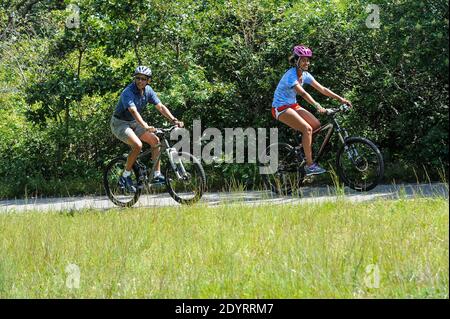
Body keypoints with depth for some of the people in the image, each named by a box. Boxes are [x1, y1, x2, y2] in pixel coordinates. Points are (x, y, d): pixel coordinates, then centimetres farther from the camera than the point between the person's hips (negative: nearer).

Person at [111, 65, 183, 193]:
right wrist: (145, 127, -55)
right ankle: (125, 177, -15)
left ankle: (157, 175, -2)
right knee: (137, 145, -28)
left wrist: (174, 120, -21)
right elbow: (134, 111, -41)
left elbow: (161, 107, -7)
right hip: (120, 123, -7)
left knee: (155, 140, -8)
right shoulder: (128, 92, -27)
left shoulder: (148, 90, -5)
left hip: (133, 123, 7)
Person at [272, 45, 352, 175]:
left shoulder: (305, 75, 2)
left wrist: (341, 99, -7)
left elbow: (322, 89, 1)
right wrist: (317, 106, -50)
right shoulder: (291, 75, -23)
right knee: (307, 128, -24)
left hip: (293, 105, 9)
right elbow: (303, 93, -37)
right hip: (281, 108, -9)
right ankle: (309, 165, -21)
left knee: (317, 125, -6)